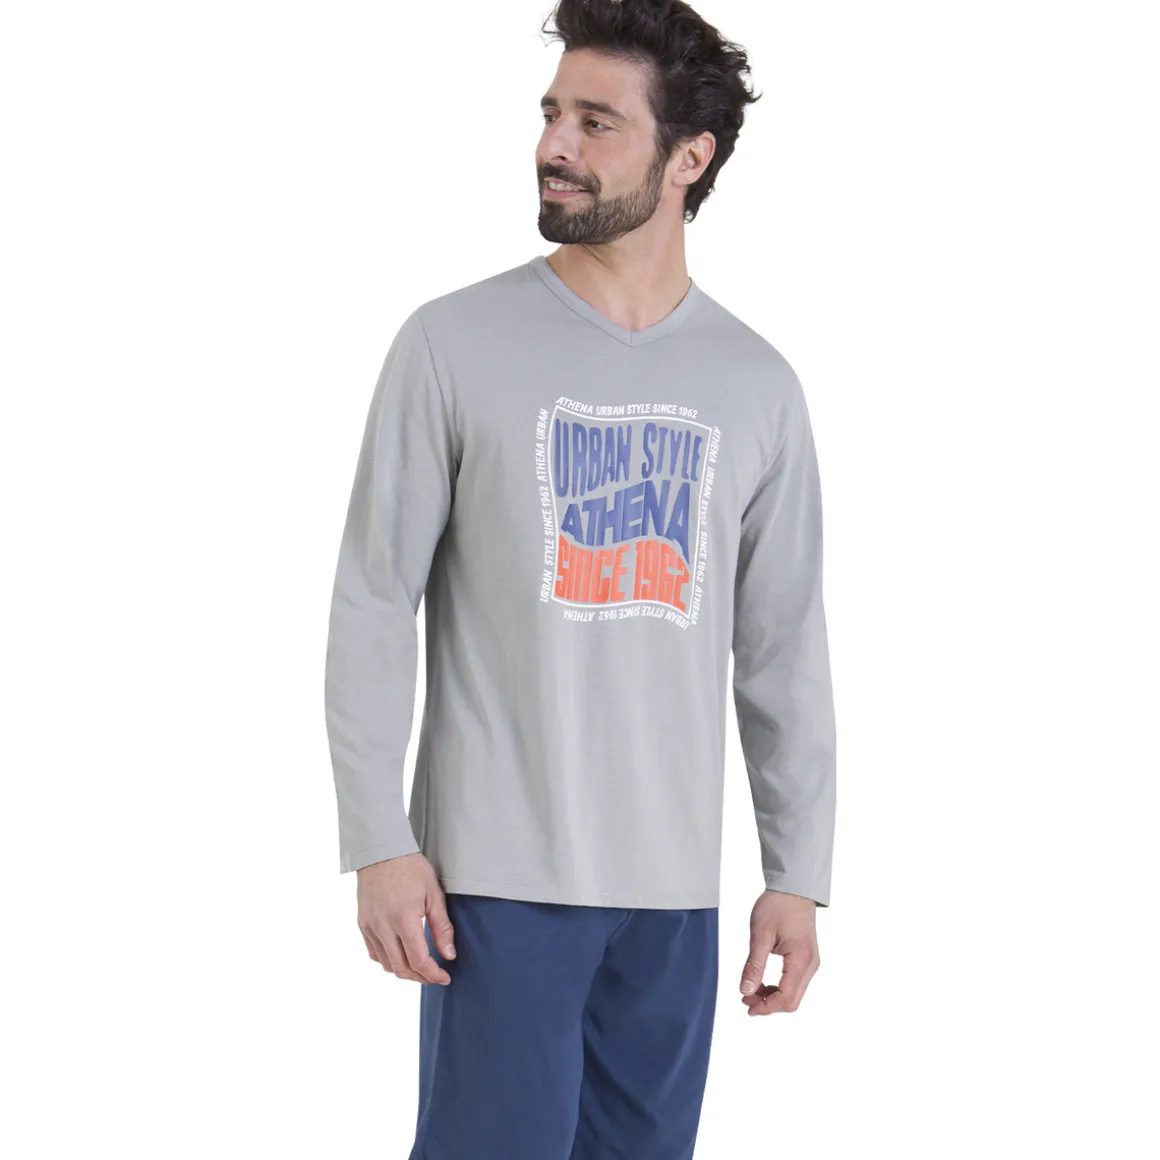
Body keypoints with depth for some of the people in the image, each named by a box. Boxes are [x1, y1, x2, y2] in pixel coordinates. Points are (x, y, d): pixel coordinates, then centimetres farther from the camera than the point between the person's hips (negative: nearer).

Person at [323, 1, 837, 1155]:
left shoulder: (757, 386, 6)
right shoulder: (455, 345, -3)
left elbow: (783, 651, 10)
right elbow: (373, 608, -3)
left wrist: (798, 873, 7)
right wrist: (379, 843, -9)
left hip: (675, 888, 3)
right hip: (498, 875, -3)